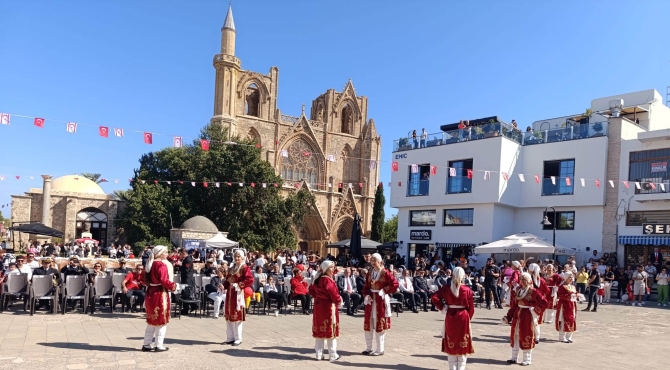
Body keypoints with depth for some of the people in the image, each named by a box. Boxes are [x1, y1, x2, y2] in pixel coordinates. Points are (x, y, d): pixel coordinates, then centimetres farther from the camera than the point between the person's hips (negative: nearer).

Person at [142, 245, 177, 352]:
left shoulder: (151, 264, 11)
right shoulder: (161, 265, -17)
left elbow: (147, 280, 16)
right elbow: (164, 281, -23)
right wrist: (173, 286, -10)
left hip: (151, 293, 9)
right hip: (160, 294, -9)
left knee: (152, 321, 17)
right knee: (161, 321, 2)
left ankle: (146, 345, 22)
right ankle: (159, 346, 7)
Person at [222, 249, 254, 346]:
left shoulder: (245, 268, -6)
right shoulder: (231, 269, 17)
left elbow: (250, 280, -18)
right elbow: (227, 281, 18)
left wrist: (239, 285, -19)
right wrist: (224, 286, -1)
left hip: (238, 294, -7)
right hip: (229, 294, 8)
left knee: (237, 316, -3)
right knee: (228, 316, 11)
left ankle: (238, 339, 6)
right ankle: (230, 337, 20)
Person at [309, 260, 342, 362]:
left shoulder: (318, 279, 8)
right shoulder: (328, 280, -19)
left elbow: (311, 290, 20)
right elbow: (334, 293, -21)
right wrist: (339, 301, -4)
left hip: (318, 306, 8)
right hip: (329, 306, -8)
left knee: (319, 330, 11)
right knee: (331, 330, 2)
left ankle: (319, 354, 17)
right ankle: (333, 355, 8)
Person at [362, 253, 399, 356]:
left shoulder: (386, 273, -10)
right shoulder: (370, 273, 8)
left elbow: (395, 285, -13)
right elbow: (366, 287, 11)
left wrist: (384, 291, -13)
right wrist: (366, 295, -6)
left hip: (381, 301, -6)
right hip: (371, 300, 6)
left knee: (379, 324, 1)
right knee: (368, 324, 10)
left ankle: (380, 349, 12)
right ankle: (369, 348, 23)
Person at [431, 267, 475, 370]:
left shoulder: (446, 288, -6)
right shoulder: (467, 290, -7)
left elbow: (434, 298, -14)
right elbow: (471, 308, -4)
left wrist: (442, 308, -3)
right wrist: (468, 318, 11)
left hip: (450, 318, 1)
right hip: (463, 318, -1)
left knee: (451, 344, 12)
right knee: (463, 344, 10)